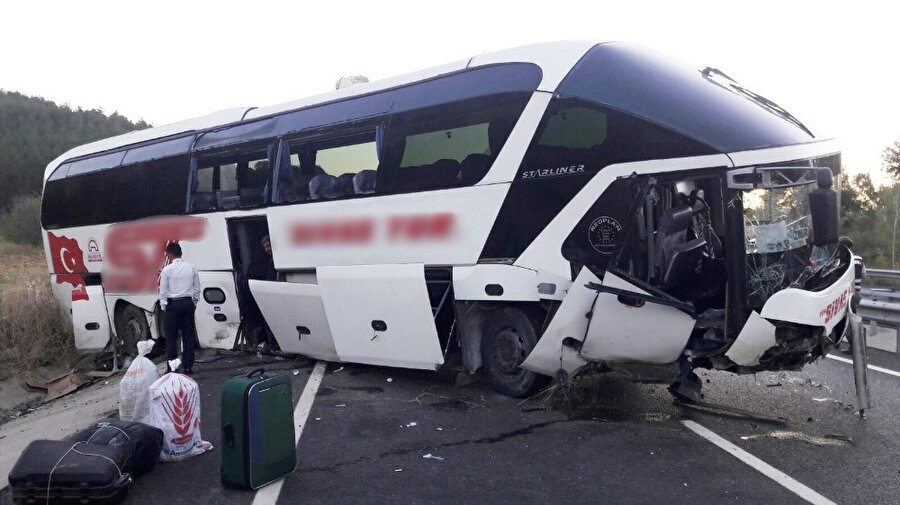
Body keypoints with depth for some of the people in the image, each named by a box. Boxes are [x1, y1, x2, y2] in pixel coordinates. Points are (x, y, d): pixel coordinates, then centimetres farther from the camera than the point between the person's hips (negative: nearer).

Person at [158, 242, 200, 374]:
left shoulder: (167, 270, -7)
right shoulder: (192, 268, 4)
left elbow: (163, 290, -5)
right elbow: (197, 288, 9)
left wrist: (163, 306, 5)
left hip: (173, 305, -3)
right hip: (188, 303, 4)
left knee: (171, 337, 3)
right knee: (188, 336, 7)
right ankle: (188, 366, 10)